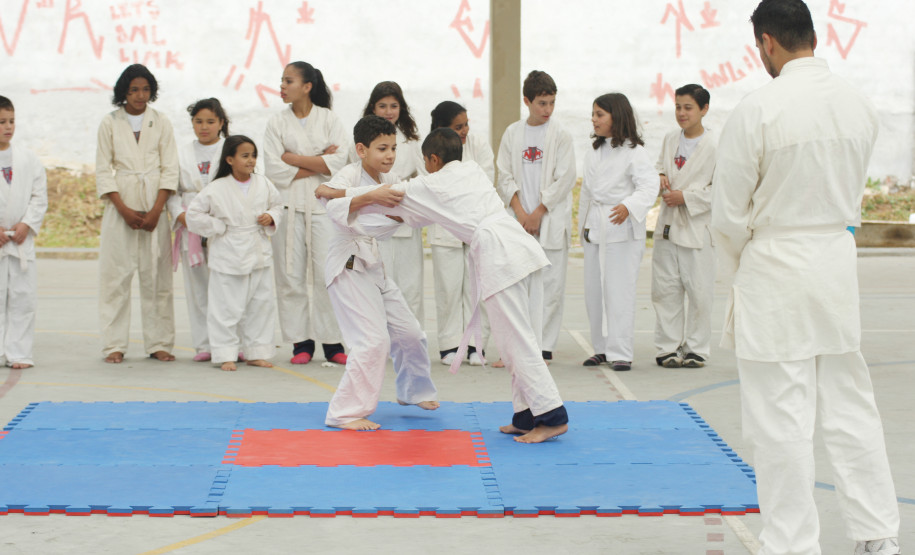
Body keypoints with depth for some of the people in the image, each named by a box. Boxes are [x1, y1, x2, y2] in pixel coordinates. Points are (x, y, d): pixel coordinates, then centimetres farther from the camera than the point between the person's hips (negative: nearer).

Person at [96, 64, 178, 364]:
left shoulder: (161, 123, 8)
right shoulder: (110, 123, 5)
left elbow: (169, 170, 3)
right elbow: (103, 170, 2)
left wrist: (156, 211, -8)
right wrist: (124, 210, -9)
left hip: (154, 206, 1)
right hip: (120, 206, -1)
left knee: (156, 274, 0)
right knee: (116, 274, -3)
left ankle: (159, 342, 5)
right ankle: (115, 345, 1)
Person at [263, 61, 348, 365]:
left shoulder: (329, 119, 6)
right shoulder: (277, 123, 7)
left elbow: (338, 162, -6)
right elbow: (274, 169, -3)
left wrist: (294, 159, -7)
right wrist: (318, 164, -6)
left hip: (324, 204, -1)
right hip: (289, 206, 1)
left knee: (327, 272, -5)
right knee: (292, 274, -2)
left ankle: (332, 343, 0)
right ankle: (301, 343, 4)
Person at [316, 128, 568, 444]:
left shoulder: (430, 186, 5)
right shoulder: (473, 171, 23)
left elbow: (387, 198, 17)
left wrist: (332, 193, 28)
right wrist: (404, 217, 42)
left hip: (499, 257, -8)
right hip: (521, 246, 8)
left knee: (517, 340, -6)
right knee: (515, 337, 13)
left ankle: (552, 417, -10)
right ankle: (527, 416, 14)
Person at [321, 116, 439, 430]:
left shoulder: (388, 179, 8)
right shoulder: (349, 175, -16)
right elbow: (335, 206, -34)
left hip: (374, 267, 8)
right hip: (348, 268, -8)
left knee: (409, 333, 16)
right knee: (374, 340, -17)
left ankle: (413, 390, 42)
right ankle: (345, 413, -7)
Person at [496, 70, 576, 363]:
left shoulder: (560, 136, 0)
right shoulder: (512, 134, 8)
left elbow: (564, 179, -5)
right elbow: (505, 177, 7)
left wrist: (538, 213, -8)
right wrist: (520, 212, -6)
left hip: (551, 221, -2)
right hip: (520, 222, 2)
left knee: (551, 285, -3)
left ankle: (544, 347, 2)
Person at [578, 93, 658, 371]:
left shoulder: (633, 151, -7)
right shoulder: (593, 152, 16)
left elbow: (649, 184, -19)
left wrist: (628, 206, -34)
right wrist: (583, 224, 21)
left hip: (622, 230, -7)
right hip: (594, 228, 7)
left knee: (618, 290, -9)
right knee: (593, 290, 8)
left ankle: (620, 352, -5)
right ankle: (602, 348, 18)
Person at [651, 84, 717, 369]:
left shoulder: (714, 146, -10)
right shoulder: (670, 140, 10)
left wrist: (686, 196, -16)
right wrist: (659, 177, 2)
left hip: (697, 228, -5)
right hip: (667, 225, 6)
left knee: (699, 291, 0)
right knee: (665, 289, 7)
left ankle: (696, 348, 12)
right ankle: (668, 347, 15)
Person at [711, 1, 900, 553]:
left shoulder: (758, 109, -16)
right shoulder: (860, 104, 1)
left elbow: (729, 212, -9)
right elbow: (852, 194, 11)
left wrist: (738, 271, 7)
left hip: (776, 270, -6)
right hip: (839, 264, 6)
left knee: (782, 419, 2)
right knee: (850, 407, 15)